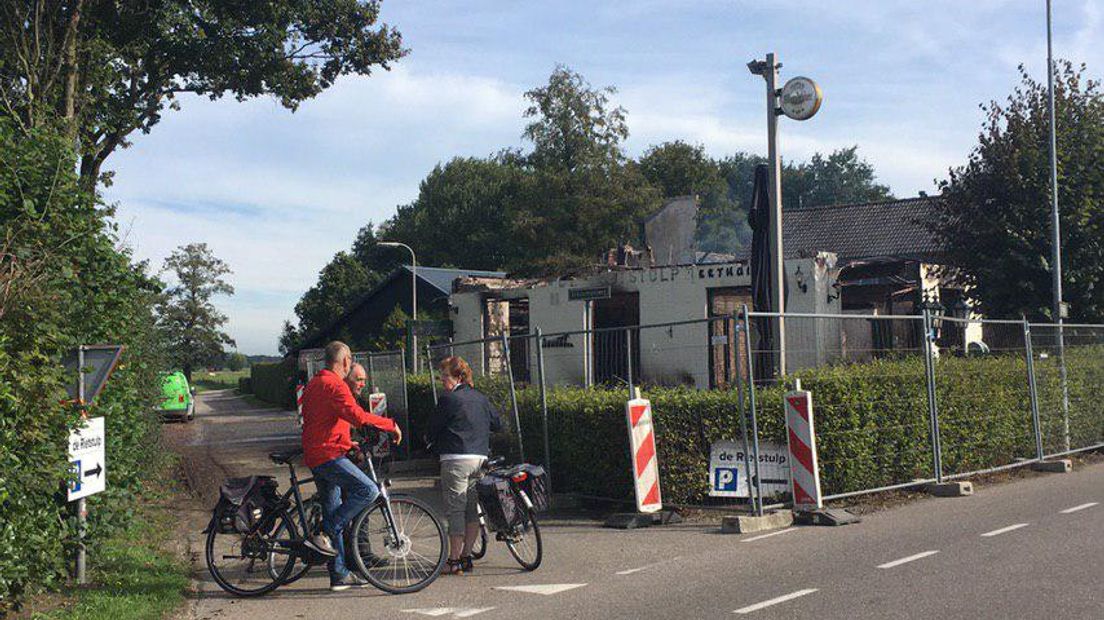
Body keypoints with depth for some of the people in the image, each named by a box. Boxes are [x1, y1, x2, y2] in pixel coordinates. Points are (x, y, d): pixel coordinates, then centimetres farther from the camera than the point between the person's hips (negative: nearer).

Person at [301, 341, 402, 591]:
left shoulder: (313, 384, 20)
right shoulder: (334, 384, -12)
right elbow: (358, 416, -25)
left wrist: (346, 443, 30)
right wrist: (391, 425, -16)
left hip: (314, 456, 11)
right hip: (329, 455, -11)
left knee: (334, 512, 12)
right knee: (369, 490, -20)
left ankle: (339, 575, 14)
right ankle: (325, 535, -17)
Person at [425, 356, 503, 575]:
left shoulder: (448, 399, -8)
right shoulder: (480, 397, 12)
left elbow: (433, 428, -3)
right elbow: (498, 423, 20)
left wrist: (430, 440, 18)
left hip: (456, 459, -7)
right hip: (480, 459, 7)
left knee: (455, 510, -4)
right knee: (472, 509, 12)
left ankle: (454, 561, -3)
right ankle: (466, 556, 16)